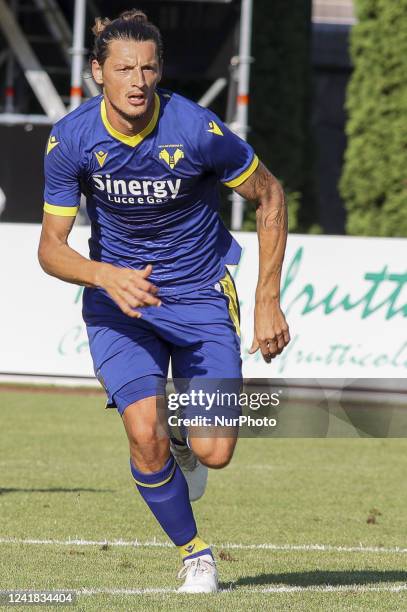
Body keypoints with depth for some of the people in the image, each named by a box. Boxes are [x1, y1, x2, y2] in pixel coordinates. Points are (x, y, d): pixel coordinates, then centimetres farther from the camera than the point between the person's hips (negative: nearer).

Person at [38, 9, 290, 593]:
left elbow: (270, 195, -5)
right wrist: (107, 276, -31)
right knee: (145, 435, -21)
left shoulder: (197, 129, -21)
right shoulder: (70, 139, -15)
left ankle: (184, 444, 28)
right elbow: (51, 247, -9)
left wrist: (268, 301, -7)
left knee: (214, 452, -11)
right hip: (117, 295, 1)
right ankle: (194, 553, 5)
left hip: (202, 294, -1)